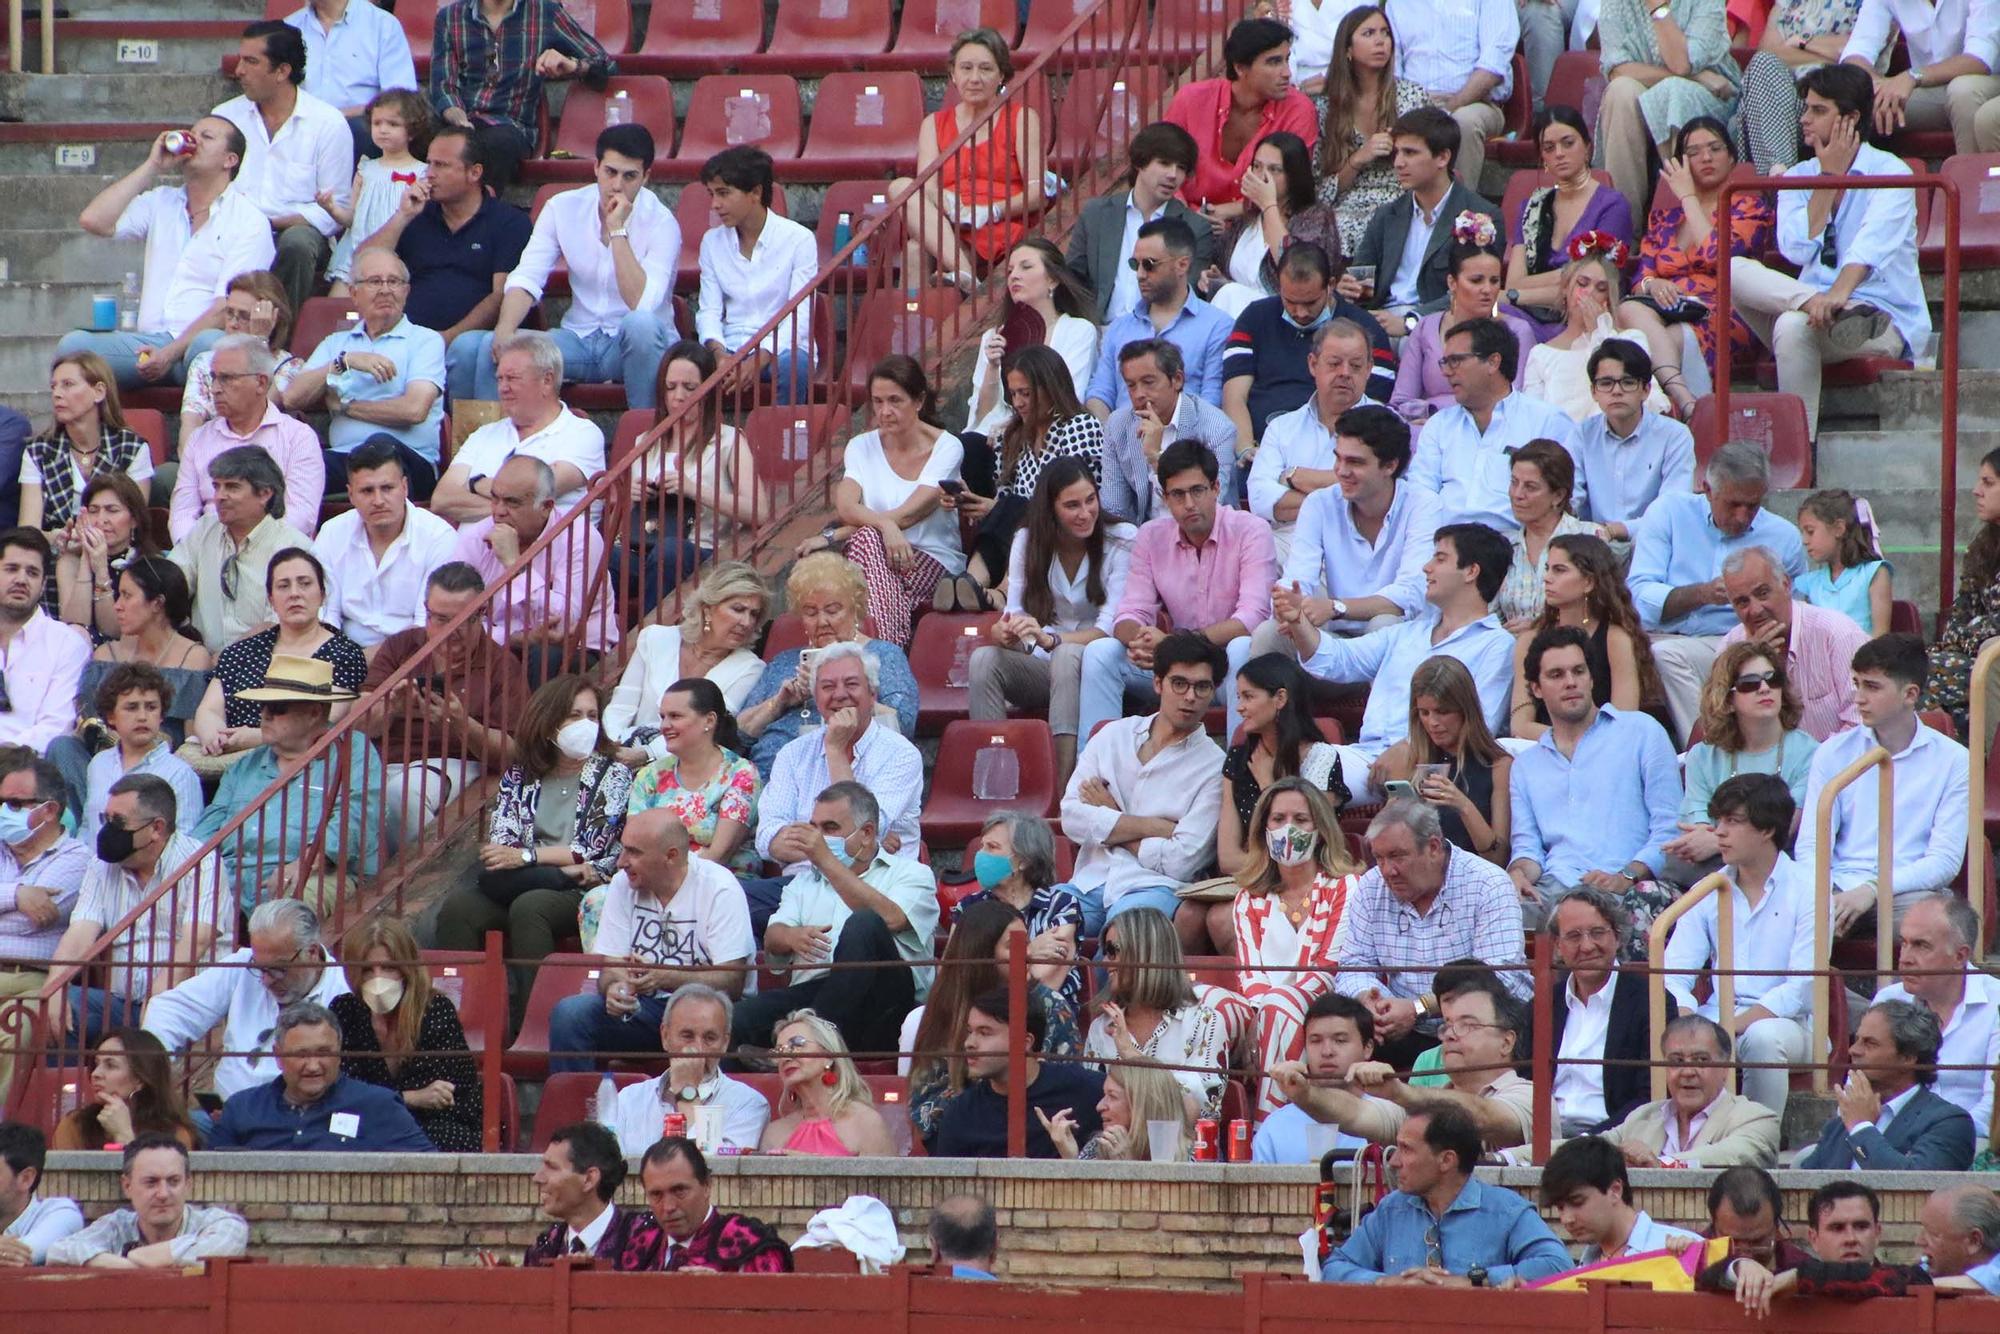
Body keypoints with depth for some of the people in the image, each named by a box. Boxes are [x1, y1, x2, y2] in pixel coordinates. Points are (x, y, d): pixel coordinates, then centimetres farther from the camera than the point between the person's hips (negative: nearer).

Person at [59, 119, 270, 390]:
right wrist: (152, 167, 8)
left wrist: (171, 353, -20)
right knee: (73, 344, -24)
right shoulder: (162, 203, 22)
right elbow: (94, 221, 6)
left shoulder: (248, 217, 4)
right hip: (151, 341, 4)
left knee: (208, 343, -41)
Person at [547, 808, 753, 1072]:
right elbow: (610, 967, 5)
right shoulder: (623, 884, 6)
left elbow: (731, 981, -16)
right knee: (569, 1013, -20)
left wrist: (664, 978, -30)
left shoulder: (719, 889, -10)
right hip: (646, 1007, 5)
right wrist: (614, 987, -21)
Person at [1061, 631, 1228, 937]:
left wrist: (1109, 825, 3)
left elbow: (1182, 861, -6)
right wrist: (1155, 827, -4)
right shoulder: (1114, 736, 15)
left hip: (1154, 886, -3)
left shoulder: (1213, 767, 3)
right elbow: (1072, 817, 3)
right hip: (1091, 881, 3)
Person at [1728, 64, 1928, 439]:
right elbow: (1798, 250, -3)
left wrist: (1840, 292, -41)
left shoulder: (1889, 172, -3)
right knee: (1735, 270, -21)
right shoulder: (1797, 177, 14)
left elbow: (1874, 242, -22)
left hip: (1886, 324, -5)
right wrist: (1830, 176, -1)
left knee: (1794, 327, -36)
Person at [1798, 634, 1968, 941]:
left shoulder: (1952, 761, 4)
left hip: (1907, 892, -1)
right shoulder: (1834, 752, 12)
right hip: (1841, 889, 1)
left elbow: (1945, 860, -2)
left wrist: (1872, 890, -16)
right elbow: (1810, 846, 6)